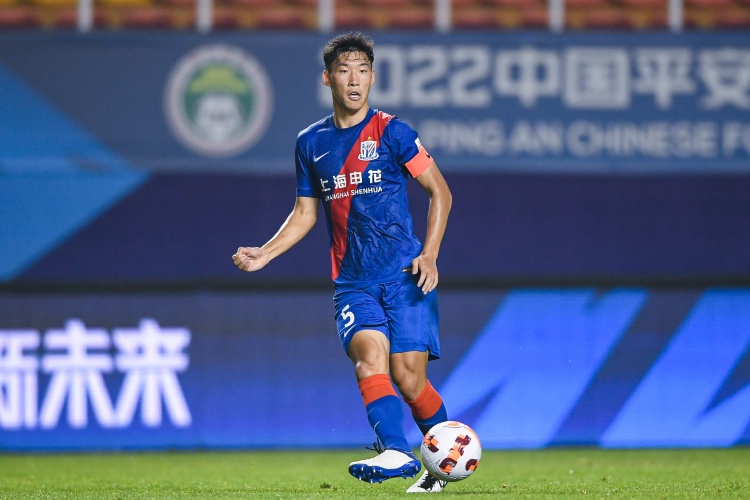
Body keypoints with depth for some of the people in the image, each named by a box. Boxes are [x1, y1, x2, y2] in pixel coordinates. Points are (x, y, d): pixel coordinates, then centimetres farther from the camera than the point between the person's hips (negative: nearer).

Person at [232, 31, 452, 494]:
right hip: (352, 279, 3)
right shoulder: (311, 143, 11)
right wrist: (264, 254, 9)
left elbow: (440, 191, 2)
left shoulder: (391, 132, -2)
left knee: (408, 374, -8)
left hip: (404, 274, -3)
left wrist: (430, 255, -9)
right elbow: (306, 212, 22)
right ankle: (396, 453, -37)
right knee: (369, 352, -23)